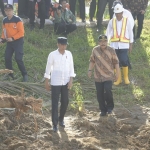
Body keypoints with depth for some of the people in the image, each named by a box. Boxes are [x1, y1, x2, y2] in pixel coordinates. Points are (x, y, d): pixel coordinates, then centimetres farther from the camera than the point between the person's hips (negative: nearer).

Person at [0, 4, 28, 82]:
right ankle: (10, 75, 13)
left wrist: (13, 38, -21)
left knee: (18, 58, -13)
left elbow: (21, 32, -15)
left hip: (18, 41, -6)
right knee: (7, 58, 1)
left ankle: (25, 75, 0)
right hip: (9, 42, 6)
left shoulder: (17, 19, -14)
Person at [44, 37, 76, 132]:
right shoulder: (52, 55, -8)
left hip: (65, 82, 3)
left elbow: (71, 68, 5)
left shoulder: (69, 54, 1)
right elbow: (48, 68, -1)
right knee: (55, 103, -2)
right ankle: (55, 124, 2)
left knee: (65, 101, 8)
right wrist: (46, 82, 0)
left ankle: (61, 119, 31)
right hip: (55, 82, -3)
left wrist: (71, 81, -2)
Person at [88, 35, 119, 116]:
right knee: (100, 94, 3)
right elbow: (92, 61, 14)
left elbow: (116, 62, 3)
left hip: (108, 76, -3)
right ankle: (103, 110, 18)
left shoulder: (111, 50, -4)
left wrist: (117, 74, 3)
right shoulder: (95, 50, 1)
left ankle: (110, 107, 3)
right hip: (98, 76, 3)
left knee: (108, 91, -19)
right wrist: (90, 70, 2)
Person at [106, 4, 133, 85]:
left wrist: (131, 45, 3)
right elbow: (108, 33, 4)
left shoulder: (127, 21, -2)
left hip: (124, 45, -2)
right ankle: (118, 79, 18)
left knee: (124, 61, -10)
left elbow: (130, 33, 4)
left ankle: (126, 77, 12)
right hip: (114, 44, 2)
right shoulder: (111, 21, 1)